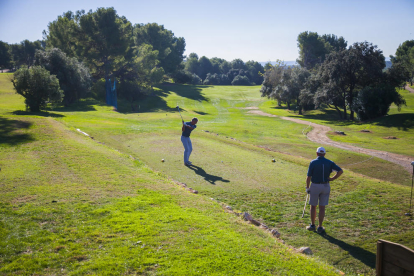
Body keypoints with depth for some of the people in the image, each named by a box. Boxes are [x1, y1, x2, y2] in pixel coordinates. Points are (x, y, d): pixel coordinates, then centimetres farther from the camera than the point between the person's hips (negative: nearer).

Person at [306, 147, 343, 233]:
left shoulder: (313, 162, -9)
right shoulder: (329, 162, 0)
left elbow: (309, 176, -9)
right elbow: (340, 171, -8)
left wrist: (307, 187, 1)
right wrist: (332, 179, -3)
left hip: (315, 186, -2)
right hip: (326, 186, 2)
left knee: (313, 206, 12)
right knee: (322, 207, 8)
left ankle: (312, 225, 19)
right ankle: (320, 227, 11)